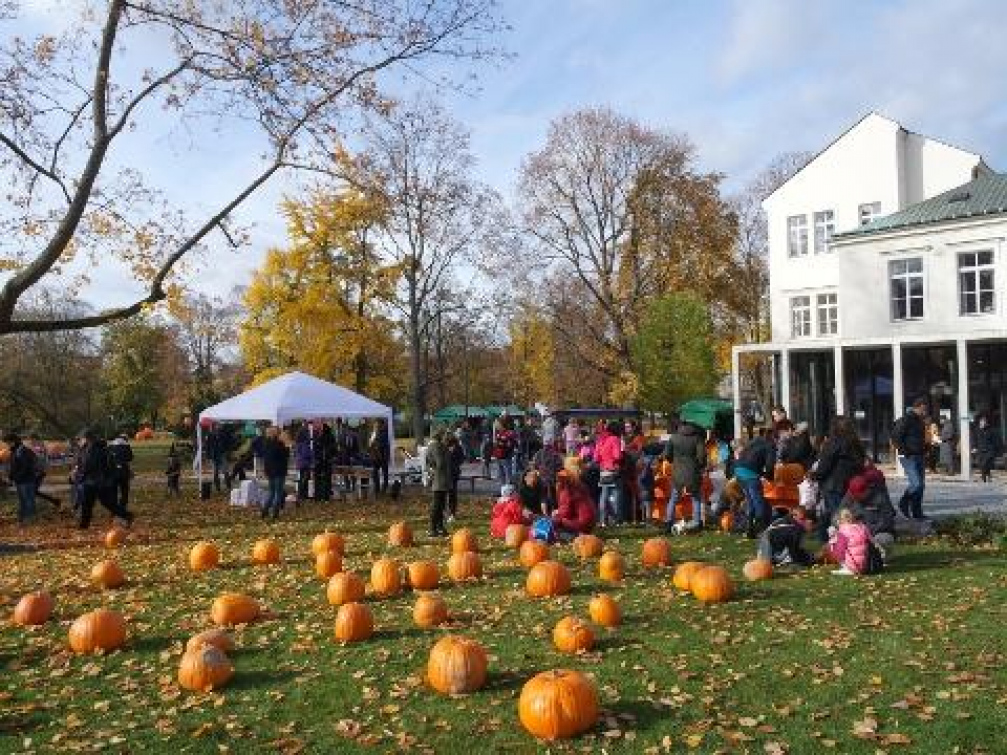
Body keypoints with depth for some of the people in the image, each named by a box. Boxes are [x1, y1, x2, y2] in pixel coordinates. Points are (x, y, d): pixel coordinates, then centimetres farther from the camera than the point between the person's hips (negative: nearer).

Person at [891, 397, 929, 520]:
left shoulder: (920, 421, 16)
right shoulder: (905, 420, -12)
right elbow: (895, 437, -17)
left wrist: (924, 449, 14)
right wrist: (905, 452, -18)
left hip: (919, 456, 9)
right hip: (908, 457, -9)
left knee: (921, 485, 7)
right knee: (915, 484, -15)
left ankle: (917, 512, 15)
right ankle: (904, 503, 7)